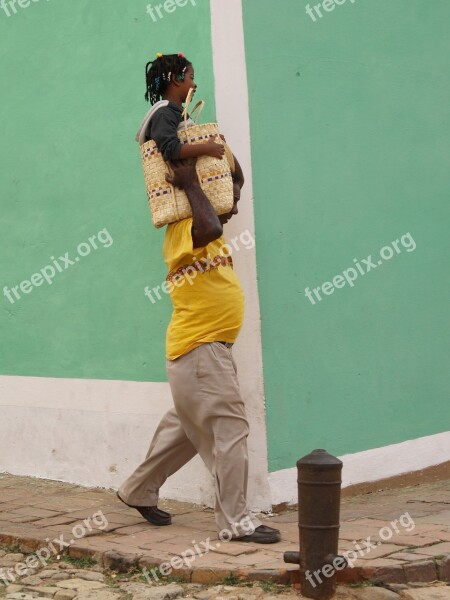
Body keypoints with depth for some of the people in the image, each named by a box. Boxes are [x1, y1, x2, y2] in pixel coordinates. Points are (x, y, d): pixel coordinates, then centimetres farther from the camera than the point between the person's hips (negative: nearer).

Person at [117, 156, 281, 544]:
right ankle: (236, 520, -4)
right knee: (230, 429, -9)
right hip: (198, 348, -10)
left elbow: (236, 180, 23)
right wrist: (190, 184, -21)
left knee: (189, 429, 18)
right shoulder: (182, 229, -11)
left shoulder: (207, 231, 16)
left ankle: (140, 491, 32)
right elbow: (209, 228, -35)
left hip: (212, 348, 10)